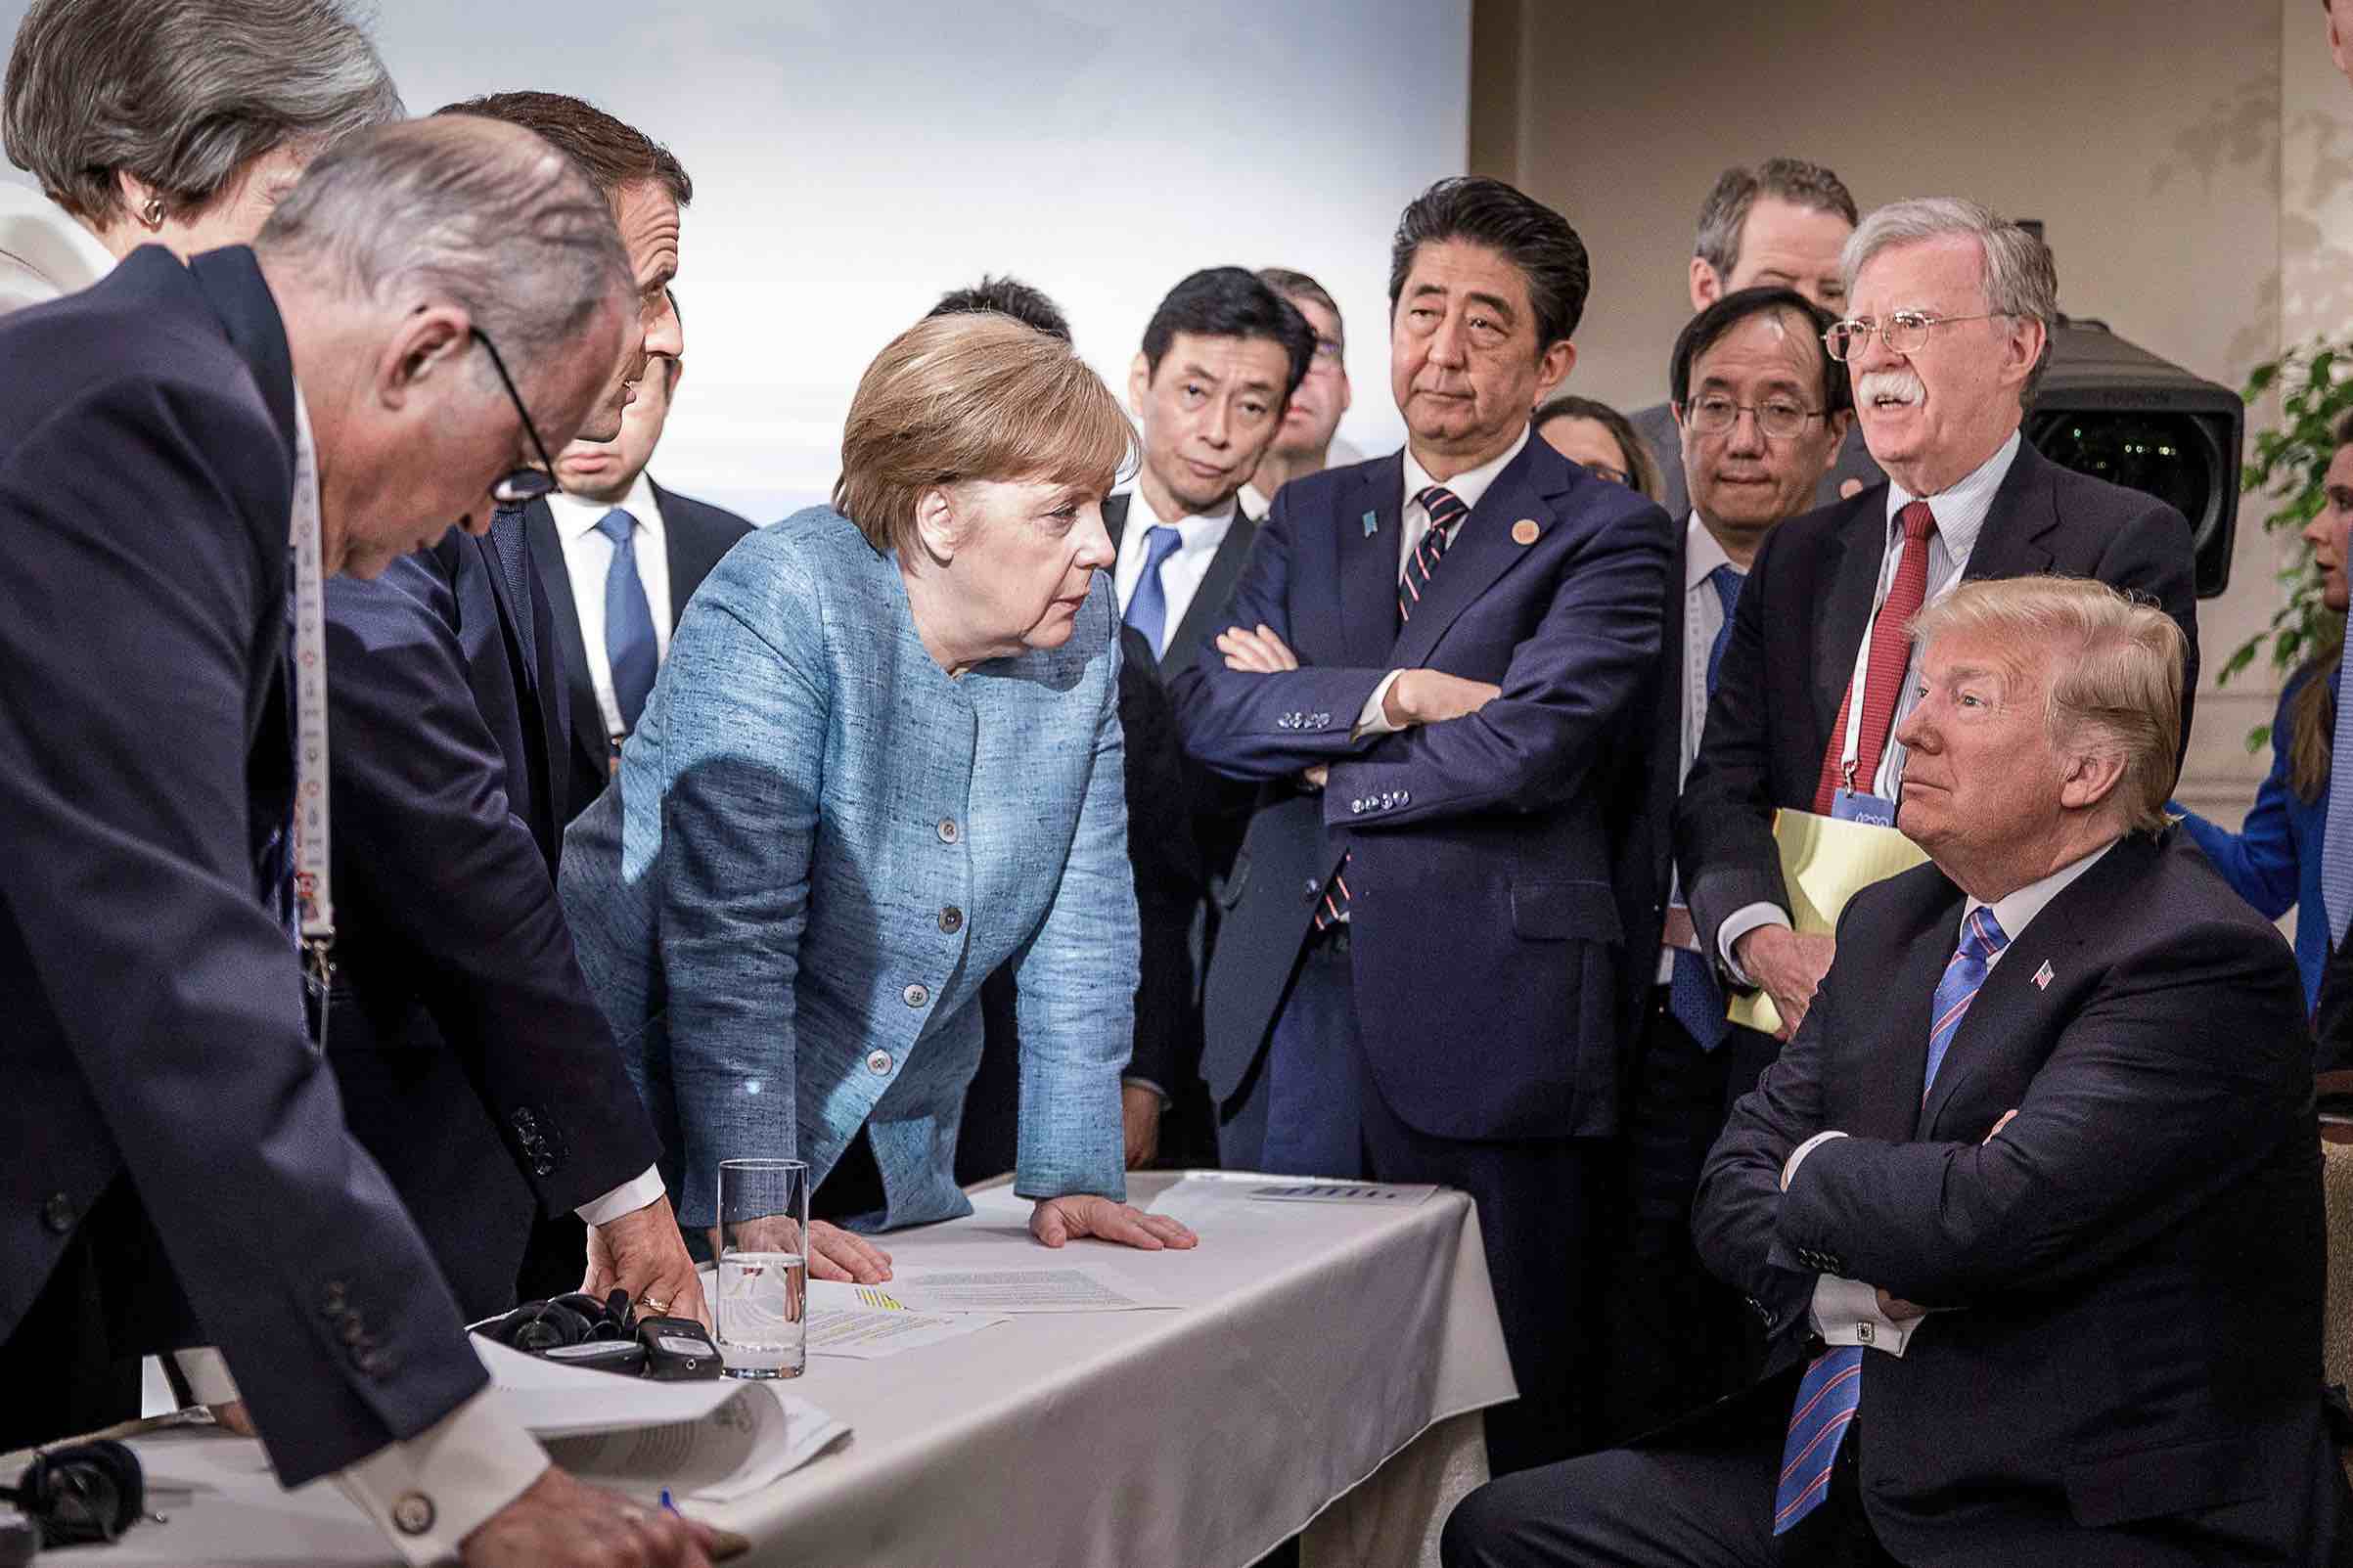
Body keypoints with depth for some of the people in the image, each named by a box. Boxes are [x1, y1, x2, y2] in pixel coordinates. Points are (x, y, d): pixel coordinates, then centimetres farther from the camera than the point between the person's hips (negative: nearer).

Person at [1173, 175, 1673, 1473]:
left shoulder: (1606, 536, 0)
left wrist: (1311, 747, -4)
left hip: (1479, 1011, -4)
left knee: (1498, 1425, 2)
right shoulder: (1311, 515, 16)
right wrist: (1389, 697, -12)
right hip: (1290, 996, 5)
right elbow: (1208, 707, 3)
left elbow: (1530, 745, -14)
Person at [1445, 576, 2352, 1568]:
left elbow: (1990, 1215, -27)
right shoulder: (1892, 921, 12)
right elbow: (1736, 1179, 9)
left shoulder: (2203, 961, -16)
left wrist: (1819, 1169, -5)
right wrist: (1865, 1295, -12)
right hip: (1842, 1466, 8)